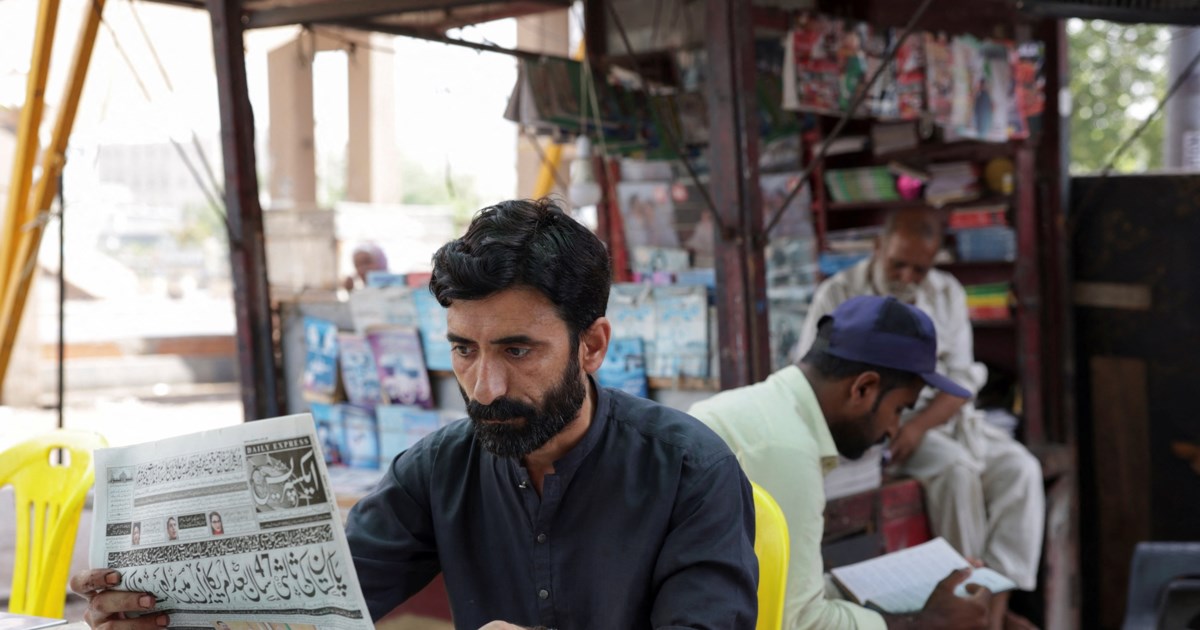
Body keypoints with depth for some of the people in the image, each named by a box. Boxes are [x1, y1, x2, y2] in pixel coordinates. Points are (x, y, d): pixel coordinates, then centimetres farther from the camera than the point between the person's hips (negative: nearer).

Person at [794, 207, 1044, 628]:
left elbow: (963, 380, 3)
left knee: (1020, 468, -20)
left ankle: (1000, 596, -23)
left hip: (945, 416, 5)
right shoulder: (839, 295, -2)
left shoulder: (947, 293, 9)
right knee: (957, 469, -31)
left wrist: (920, 424, -16)